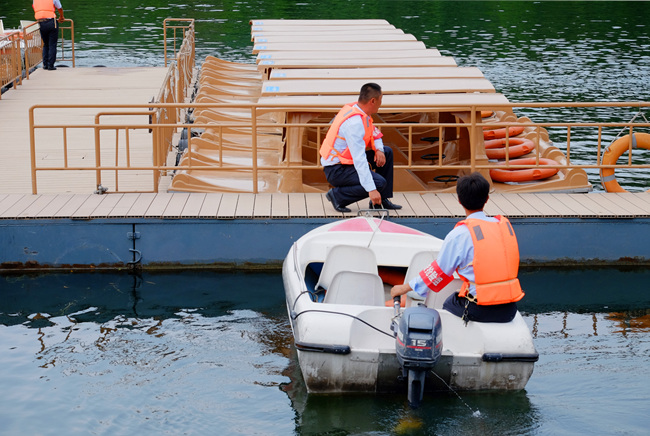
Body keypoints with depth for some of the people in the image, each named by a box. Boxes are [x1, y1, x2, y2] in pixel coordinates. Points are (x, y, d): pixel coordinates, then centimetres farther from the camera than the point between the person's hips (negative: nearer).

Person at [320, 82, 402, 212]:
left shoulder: (355, 108, 2)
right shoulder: (355, 122, -28)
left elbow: (374, 133, 19)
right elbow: (359, 160, -34)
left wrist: (379, 149, -3)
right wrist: (371, 190, -37)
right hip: (336, 170, -10)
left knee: (387, 152, 11)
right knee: (379, 183, -24)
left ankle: (381, 201, 14)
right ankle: (337, 195, -7)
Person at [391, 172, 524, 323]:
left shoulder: (459, 234, -8)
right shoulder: (505, 224, 8)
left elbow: (439, 272, -1)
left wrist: (405, 287, 13)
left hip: (480, 310, -5)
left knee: (449, 305, 22)